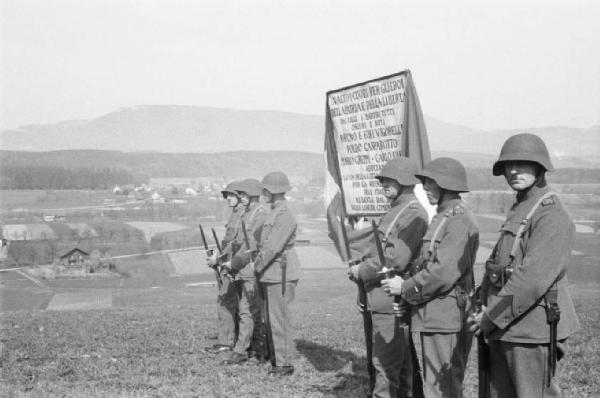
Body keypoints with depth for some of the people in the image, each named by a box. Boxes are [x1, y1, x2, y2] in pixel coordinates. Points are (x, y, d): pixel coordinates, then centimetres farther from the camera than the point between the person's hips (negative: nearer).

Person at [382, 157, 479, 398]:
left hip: (445, 321, -10)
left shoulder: (459, 220, -15)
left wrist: (406, 288, -13)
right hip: (430, 319, 10)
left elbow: (445, 272, -23)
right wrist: (403, 281, 6)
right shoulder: (441, 218, 17)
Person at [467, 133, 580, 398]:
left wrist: (492, 317, -17)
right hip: (503, 330, 9)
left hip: (533, 330, -9)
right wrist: (485, 311, 4)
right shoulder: (517, 211, 17)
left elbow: (533, 278, -22)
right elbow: (495, 266, 17)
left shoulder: (552, 216, -14)